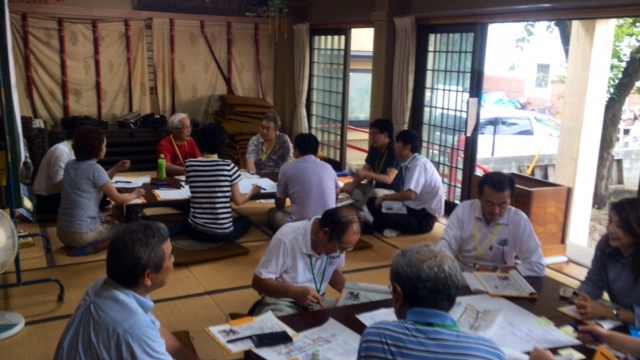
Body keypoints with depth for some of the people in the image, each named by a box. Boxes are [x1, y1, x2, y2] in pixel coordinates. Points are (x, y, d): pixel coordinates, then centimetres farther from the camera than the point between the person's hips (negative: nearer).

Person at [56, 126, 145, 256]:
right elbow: (119, 199, -11)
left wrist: (116, 170, 14)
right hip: (82, 233, -8)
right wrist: (135, 194, 9)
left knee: (109, 221, 33)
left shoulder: (70, 165, 7)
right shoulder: (94, 168, -16)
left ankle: (78, 246, 9)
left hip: (62, 231, 8)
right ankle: (85, 249, -7)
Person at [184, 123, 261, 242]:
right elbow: (238, 201, -2)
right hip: (223, 233, -4)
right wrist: (252, 193, 19)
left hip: (196, 231, 4)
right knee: (245, 220, 30)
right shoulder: (228, 166, -12)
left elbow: (199, 192, 8)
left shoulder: (190, 164, -5)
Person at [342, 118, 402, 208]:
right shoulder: (374, 148, 3)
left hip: (393, 192, -8)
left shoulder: (395, 151, -20)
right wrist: (352, 185, -14)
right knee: (347, 186, 1)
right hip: (376, 187, 8)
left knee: (375, 193, -38)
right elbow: (365, 169, 3)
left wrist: (366, 174, -35)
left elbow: (388, 179, -27)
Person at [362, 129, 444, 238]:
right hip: (413, 209, 10)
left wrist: (384, 198, -17)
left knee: (381, 219, -31)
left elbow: (410, 195, -29)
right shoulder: (409, 164, 8)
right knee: (372, 202, 3)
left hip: (424, 218, -10)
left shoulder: (419, 163, -19)